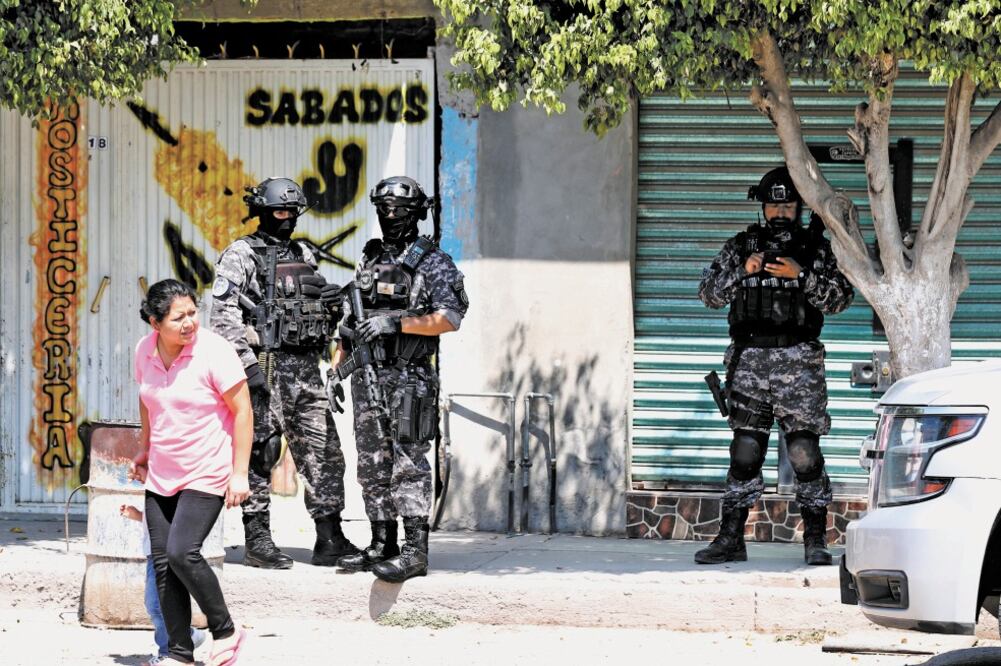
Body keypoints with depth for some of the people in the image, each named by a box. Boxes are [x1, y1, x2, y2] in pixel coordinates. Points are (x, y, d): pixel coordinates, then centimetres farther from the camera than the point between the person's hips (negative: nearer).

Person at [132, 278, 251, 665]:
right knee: (162, 563, 2)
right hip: (161, 475, 6)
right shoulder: (145, 351, 1)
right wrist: (144, 450, 25)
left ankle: (225, 633, -1)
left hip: (206, 474, -6)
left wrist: (239, 473, -16)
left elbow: (242, 411, -13)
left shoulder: (213, 351, -17)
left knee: (182, 553, -19)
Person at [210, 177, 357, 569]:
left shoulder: (304, 256, 18)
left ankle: (330, 540, 8)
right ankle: (257, 541, 2)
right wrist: (248, 363, -20)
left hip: (305, 370, 6)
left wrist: (331, 304, 3)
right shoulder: (241, 255, -3)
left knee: (325, 454, 3)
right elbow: (223, 315, -12)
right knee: (259, 455, -3)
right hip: (265, 369, -6)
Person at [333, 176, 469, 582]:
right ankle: (382, 546, 14)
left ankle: (415, 550, -15)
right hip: (367, 377, 7)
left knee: (409, 464, -12)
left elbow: (450, 319, -13)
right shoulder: (369, 261, 17)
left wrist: (396, 322, -18)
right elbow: (349, 322, 22)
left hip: (409, 378, -7)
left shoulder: (433, 263, -3)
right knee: (373, 466, 8)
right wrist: (336, 369, 13)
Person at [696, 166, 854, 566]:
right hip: (749, 360, 2)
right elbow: (709, 294, 7)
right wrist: (743, 271, -8)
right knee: (745, 451, 4)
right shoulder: (741, 246, 11)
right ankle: (731, 538, 10)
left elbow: (840, 299, -3)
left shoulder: (817, 248, 6)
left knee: (805, 452, -6)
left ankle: (815, 540, 0)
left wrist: (801, 275, -15)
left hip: (798, 363, -2)